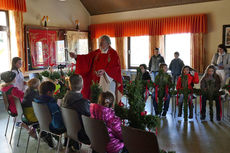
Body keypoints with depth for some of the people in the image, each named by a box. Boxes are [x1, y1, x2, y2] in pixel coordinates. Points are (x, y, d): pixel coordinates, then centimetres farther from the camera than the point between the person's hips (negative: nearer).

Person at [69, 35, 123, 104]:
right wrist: (76, 56, -16)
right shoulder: (96, 53, 8)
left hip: (108, 81, -4)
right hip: (97, 81, 4)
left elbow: (116, 67, -12)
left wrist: (104, 71, -26)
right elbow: (86, 58, -1)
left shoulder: (113, 54, -5)